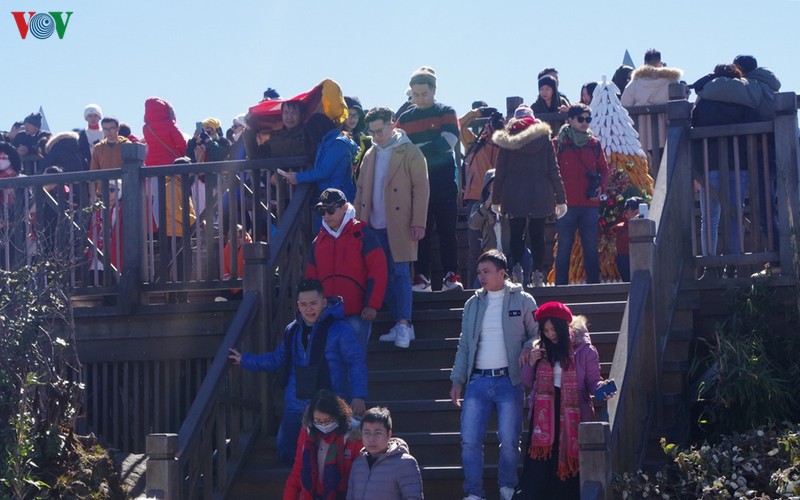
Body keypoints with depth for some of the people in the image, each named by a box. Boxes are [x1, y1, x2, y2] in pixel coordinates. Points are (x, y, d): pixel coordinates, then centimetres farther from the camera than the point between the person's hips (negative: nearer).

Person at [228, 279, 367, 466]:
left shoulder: (339, 329, -8)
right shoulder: (292, 331, 11)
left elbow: (356, 363, -10)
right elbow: (276, 359, 22)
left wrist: (358, 396, -21)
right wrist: (244, 361, 20)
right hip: (296, 408, 6)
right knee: (287, 454, 5)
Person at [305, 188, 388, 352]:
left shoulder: (362, 235, 0)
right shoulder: (318, 241, 16)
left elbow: (378, 271, -6)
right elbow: (311, 278, 20)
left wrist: (372, 305, -12)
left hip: (357, 314, -5)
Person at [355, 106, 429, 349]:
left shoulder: (410, 153, -4)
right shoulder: (370, 156, 14)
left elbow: (421, 189, -8)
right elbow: (361, 190, 17)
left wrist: (418, 223, -14)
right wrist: (358, 220, 10)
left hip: (400, 226, -6)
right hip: (375, 226, 6)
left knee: (400, 274, -9)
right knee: (385, 276, 7)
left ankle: (404, 325, -8)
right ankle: (400, 325, 13)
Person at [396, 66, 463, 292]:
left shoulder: (446, 113, 2)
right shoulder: (404, 119, 10)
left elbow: (447, 142, -12)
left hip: (444, 182, -2)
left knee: (447, 230, -2)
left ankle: (452, 276, 1)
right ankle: (422, 277, 6)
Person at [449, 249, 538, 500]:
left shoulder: (523, 301, 4)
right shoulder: (473, 303, 14)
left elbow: (536, 336, 7)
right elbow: (464, 346, 16)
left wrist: (526, 353, -14)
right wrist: (457, 381, 10)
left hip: (509, 381, -3)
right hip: (478, 381, 3)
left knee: (509, 441, -3)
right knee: (469, 440, -4)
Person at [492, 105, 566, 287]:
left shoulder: (507, 140, 3)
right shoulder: (544, 137, 4)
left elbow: (500, 172, 4)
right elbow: (553, 170, 3)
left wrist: (496, 199, 9)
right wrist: (561, 198, 6)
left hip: (514, 195, 0)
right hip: (540, 194, 0)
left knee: (516, 233, 4)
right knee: (537, 234, 5)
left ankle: (517, 265, -18)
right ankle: (537, 273, -1)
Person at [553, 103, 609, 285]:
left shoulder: (594, 144, 11)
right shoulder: (558, 144, 1)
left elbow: (604, 169, 18)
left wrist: (601, 186, 0)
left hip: (590, 204, 3)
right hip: (566, 205, -3)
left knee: (591, 248, 6)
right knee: (564, 248, 0)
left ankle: (594, 284, 12)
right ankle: (561, 286, 4)